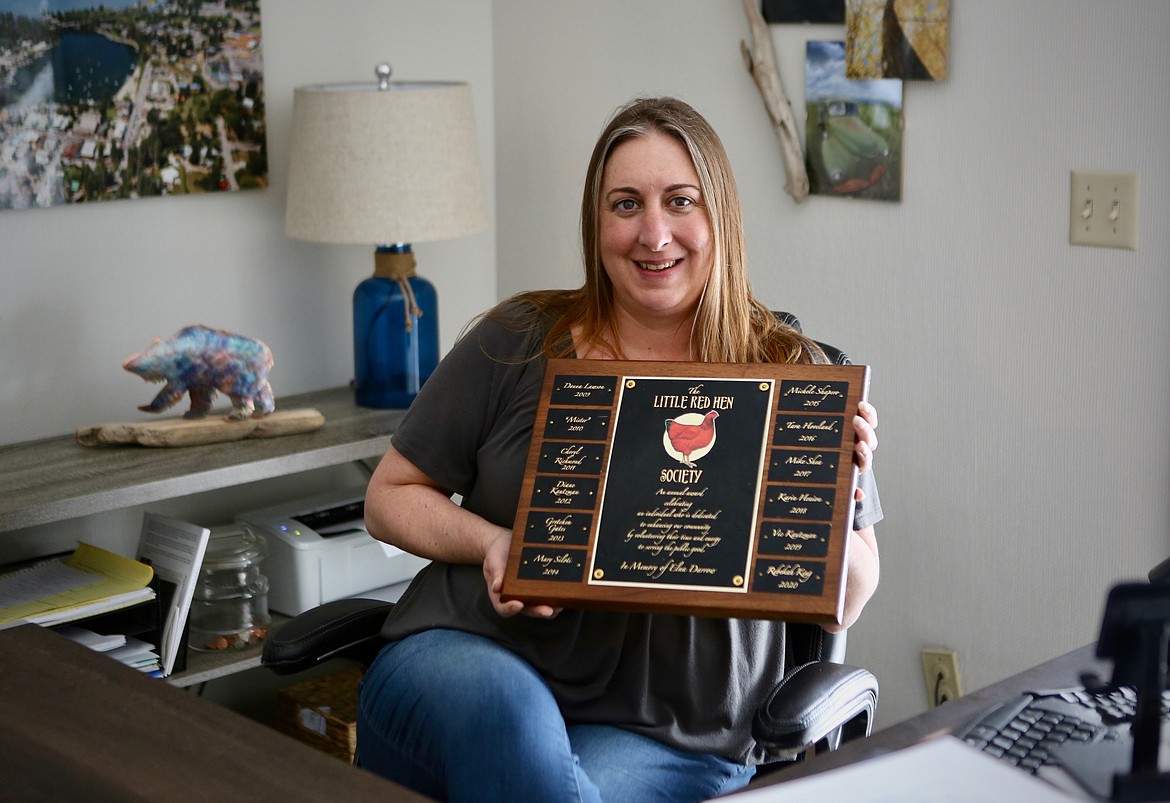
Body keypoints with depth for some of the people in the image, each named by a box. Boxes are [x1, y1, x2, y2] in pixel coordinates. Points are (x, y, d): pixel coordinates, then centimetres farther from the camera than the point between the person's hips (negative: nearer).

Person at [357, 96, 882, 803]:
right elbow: (390, 497, 12)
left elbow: (844, 604, 7)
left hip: (669, 734, -1)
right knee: (500, 708, -35)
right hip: (469, 656, 1)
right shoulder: (519, 342, 5)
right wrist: (490, 542, -8)